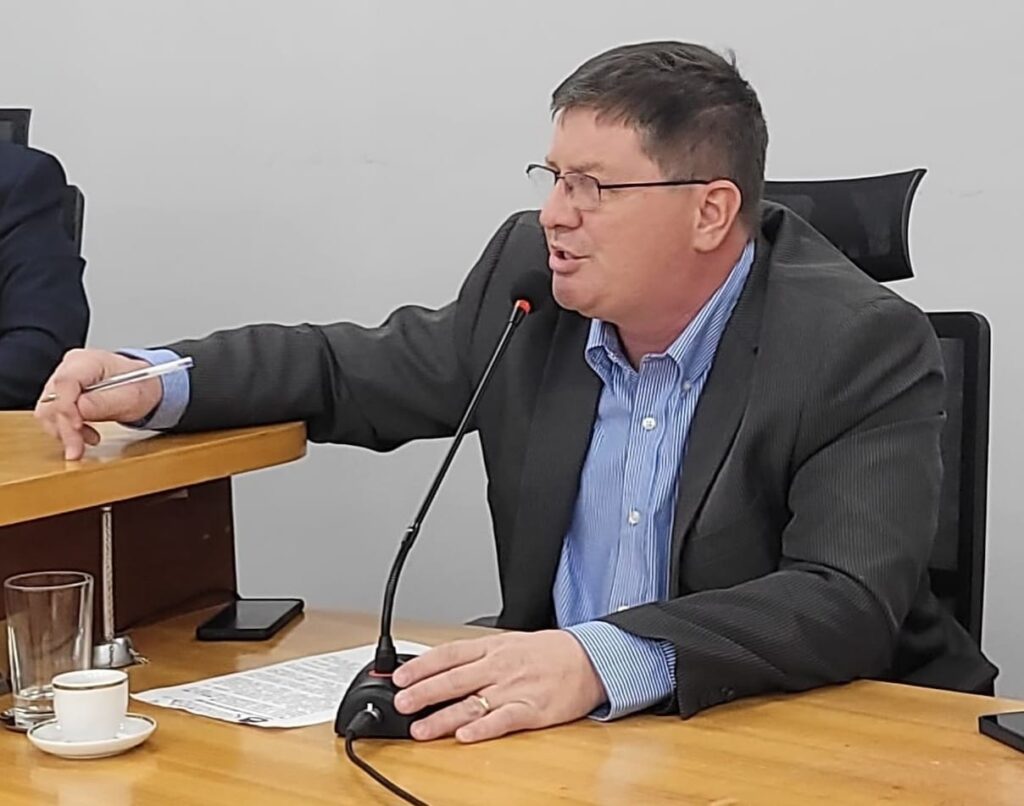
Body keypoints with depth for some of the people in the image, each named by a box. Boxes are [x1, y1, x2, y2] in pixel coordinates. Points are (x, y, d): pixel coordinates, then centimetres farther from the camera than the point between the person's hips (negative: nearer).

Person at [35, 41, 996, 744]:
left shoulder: (865, 348, -15)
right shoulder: (531, 277, 0)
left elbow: (851, 602, -25)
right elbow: (359, 369, 14)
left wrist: (604, 659, -39)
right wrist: (155, 381, -3)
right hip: (558, 715, 4)